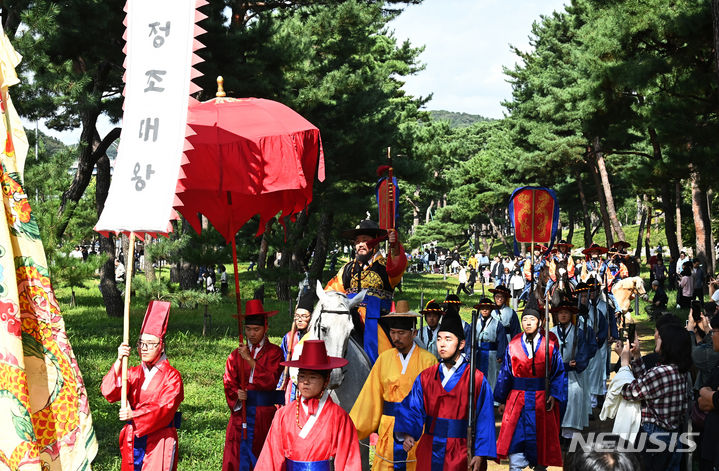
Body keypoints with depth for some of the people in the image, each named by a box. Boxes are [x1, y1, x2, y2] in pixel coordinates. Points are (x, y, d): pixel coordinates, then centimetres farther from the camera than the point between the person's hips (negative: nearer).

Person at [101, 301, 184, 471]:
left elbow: (166, 408, -15)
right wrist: (119, 362, -16)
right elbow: (108, 392, -5)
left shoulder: (172, 376, -3)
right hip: (132, 442, 4)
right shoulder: (133, 373, 10)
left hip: (159, 442, -4)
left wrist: (135, 415, -26)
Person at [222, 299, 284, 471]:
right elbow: (229, 382, 7)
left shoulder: (274, 352, 2)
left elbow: (270, 381, -11)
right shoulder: (236, 355, 11)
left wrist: (249, 359, -16)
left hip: (264, 414, -3)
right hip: (240, 412, 3)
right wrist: (236, 395, -15)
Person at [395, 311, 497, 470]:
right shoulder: (426, 377, 6)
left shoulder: (476, 379, -4)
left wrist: (480, 455, -11)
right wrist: (407, 433, -20)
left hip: (459, 456, -3)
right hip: (429, 453, 3)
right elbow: (412, 408, -1)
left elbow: (484, 419, -5)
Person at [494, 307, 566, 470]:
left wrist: (554, 395, -10)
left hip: (542, 400, 0)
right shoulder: (513, 346, 4)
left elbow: (559, 373, 2)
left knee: (541, 440, 6)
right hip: (517, 400, 0)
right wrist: (502, 401, 6)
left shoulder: (550, 345, 1)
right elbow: (505, 373, 8)